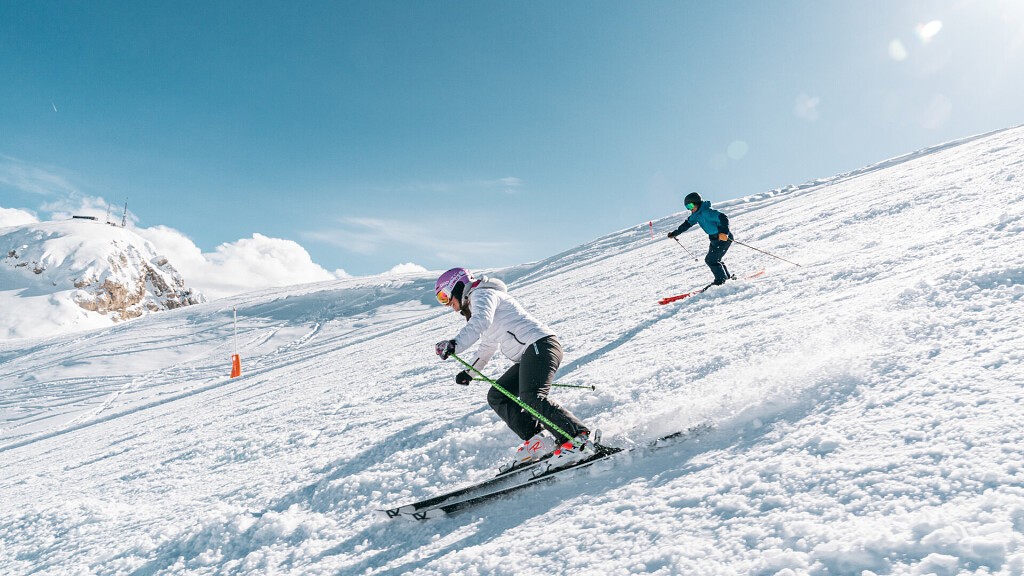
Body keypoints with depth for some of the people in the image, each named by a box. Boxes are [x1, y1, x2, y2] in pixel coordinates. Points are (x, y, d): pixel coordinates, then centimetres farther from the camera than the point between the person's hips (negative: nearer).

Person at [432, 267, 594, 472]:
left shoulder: (483, 294, -2)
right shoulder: (477, 305, 29)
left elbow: (480, 323, -26)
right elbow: (488, 345, 41)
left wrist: (455, 344, -38)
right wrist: (469, 371, 48)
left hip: (539, 345, -11)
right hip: (528, 355, 11)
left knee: (532, 399, -26)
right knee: (497, 397, 8)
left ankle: (579, 439, -23)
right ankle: (537, 440, 0)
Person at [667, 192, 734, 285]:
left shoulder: (706, 211, -23)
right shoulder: (696, 214, 6)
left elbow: (723, 218, -34)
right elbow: (687, 224, 21)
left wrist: (724, 232, -48)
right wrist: (674, 233, 20)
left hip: (724, 238, -10)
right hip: (714, 239, 10)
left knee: (712, 260, -14)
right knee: (709, 260, 14)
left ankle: (721, 280, -2)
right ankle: (727, 277, 24)